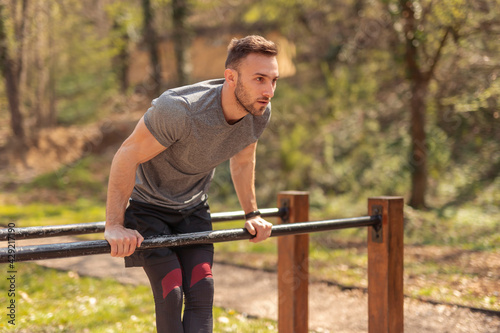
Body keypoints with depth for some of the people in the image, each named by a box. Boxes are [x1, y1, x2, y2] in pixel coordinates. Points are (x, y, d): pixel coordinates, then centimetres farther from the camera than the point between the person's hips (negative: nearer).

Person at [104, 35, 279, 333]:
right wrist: (115, 226, -26)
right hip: (147, 205, -5)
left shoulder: (260, 113, -15)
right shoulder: (181, 109, -37)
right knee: (171, 294, -13)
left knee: (202, 293, -6)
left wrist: (253, 214, 11)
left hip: (193, 207, 6)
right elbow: (127, 157, -27)